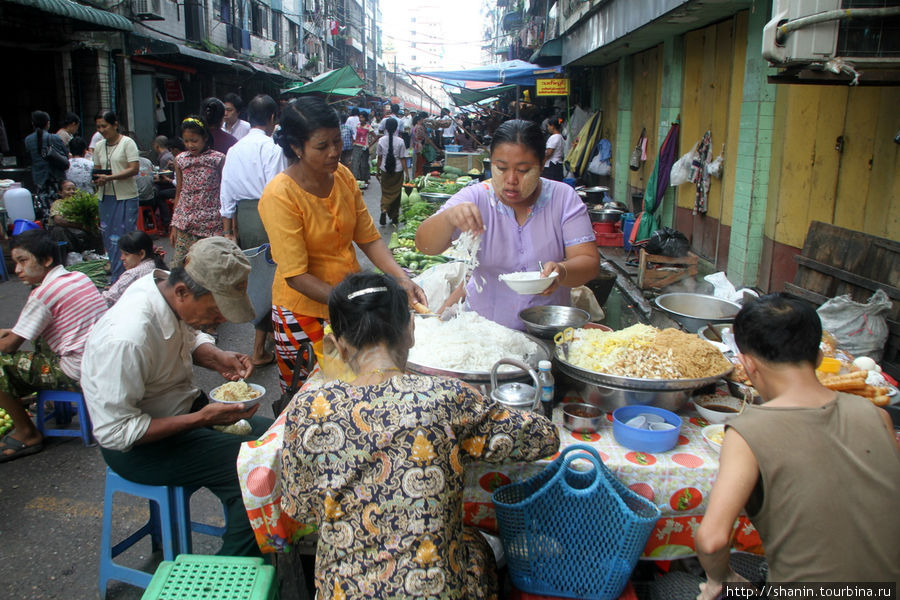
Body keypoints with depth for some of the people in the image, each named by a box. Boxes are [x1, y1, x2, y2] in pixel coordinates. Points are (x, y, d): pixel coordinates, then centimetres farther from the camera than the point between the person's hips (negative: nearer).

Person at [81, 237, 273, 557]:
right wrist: (201, 418, -28)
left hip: (183, 405, 9)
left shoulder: (168, 284, -9)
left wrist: (216, 357, -8)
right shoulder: (126, 338, -33)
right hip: (138, 445, -9)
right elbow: (114, 432, -26)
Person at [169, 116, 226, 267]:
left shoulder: (218, 159, -2)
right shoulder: (180, 160, 8)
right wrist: (174, 226, 11)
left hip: (211, 224, -3)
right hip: (185, 224, 3)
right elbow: (179, 193, 14)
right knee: (178, 267, -3)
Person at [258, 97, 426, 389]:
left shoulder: (343, 175, 0)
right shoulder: (280, 195, -19)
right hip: (305, 311, -5)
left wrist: (402, 279, -14)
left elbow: (369, 237, 2)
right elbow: (296, 275, -22)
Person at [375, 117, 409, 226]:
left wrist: (378, 171, 13)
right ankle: (394, 216, 19)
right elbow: (403, 159, -7)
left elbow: (379, 157, 2)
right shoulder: (400, 141, -9)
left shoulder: (381, 140, -5)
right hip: (398, 171, -1)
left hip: (385, 170, 1)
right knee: (396, 193, 12)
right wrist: (407, 173, -1)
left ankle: (384, 210, -12)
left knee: (385, 192, 12)